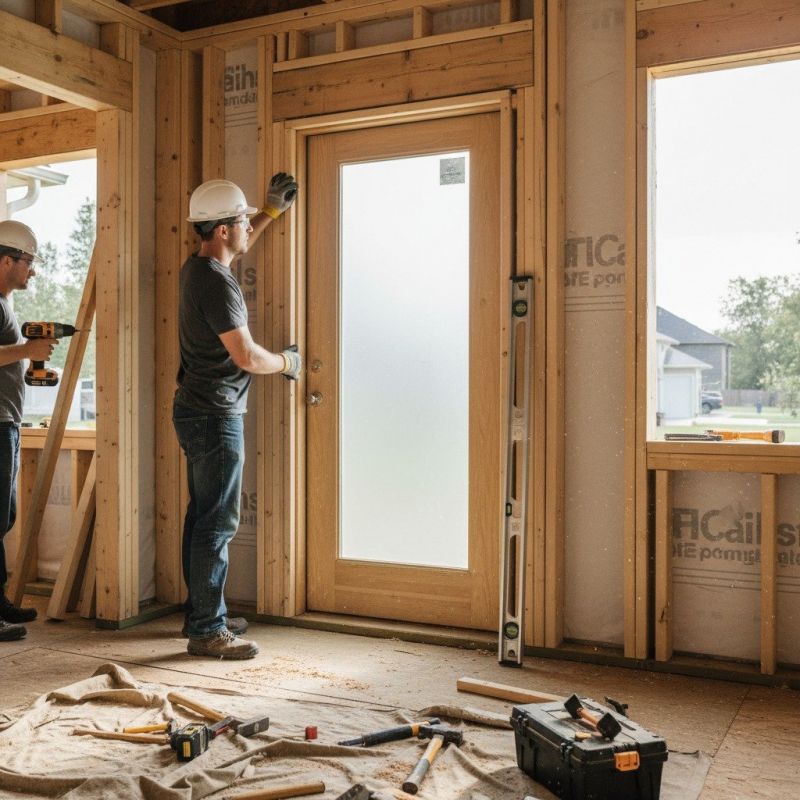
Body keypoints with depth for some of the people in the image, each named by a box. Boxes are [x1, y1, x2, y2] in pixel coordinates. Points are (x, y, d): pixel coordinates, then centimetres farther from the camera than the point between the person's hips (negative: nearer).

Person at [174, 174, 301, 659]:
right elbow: (247, 356, -21)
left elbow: (236, 249, 35)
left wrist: (273, 210, 34)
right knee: (218, 523, -6)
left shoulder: (197, 268, 11)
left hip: (197, 410, 10)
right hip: (216, 416, -10)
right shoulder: (217, 284, -19)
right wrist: (287, 362, -2)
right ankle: (207, 630, 0)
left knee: (204, 517, 15)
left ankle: (202, 614, 25)